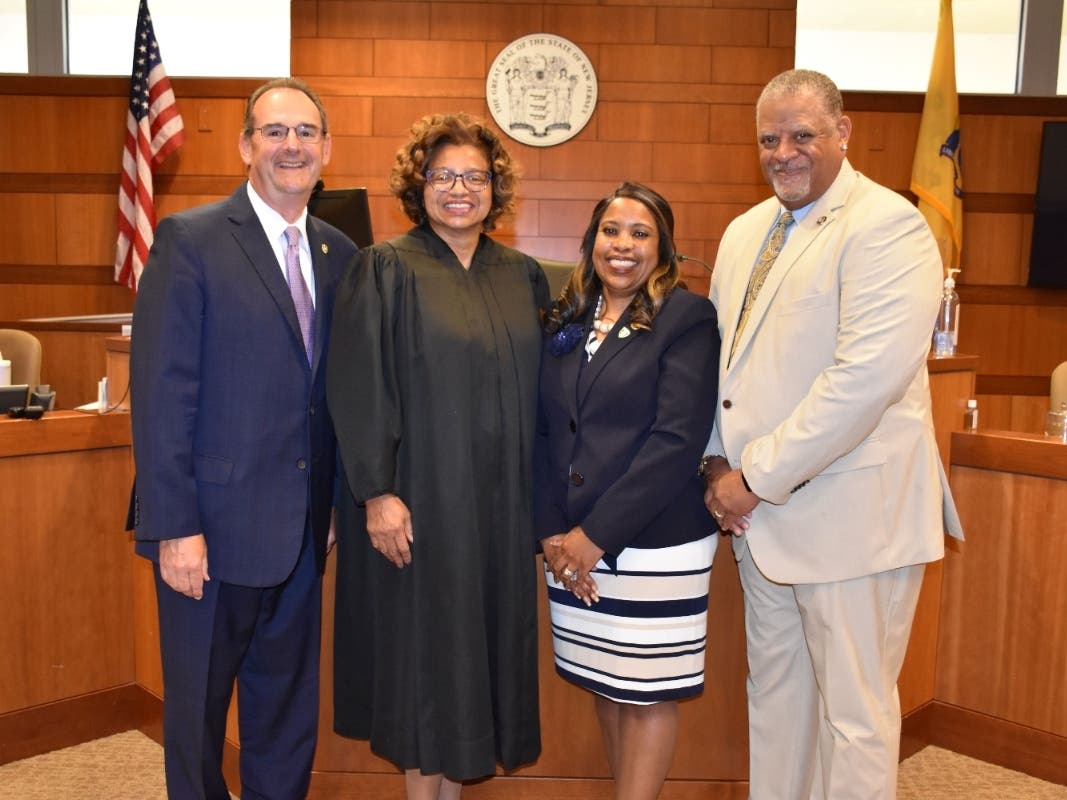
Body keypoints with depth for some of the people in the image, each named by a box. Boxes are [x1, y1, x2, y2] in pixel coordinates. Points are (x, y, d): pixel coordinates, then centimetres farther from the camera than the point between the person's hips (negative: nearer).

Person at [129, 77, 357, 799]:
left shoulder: (339, 253, 7)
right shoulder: (190, 239, -9)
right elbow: (162, 393, -13)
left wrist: (335, 501, 8)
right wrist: (174, 528, -15)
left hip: (301, 529, 5)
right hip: (214, 524, -5)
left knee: (288, 707, 18)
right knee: (198, 705, 12)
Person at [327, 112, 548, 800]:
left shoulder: (521, 275, 9)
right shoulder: (386, 269, -4)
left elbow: (537, 387, 11)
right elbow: (359, 387, -10)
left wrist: (539, 497, 7)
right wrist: (376, 492, -16)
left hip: (500, 504, 5)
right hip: (420, 501, -4)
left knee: (480, 641, 12)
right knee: (422, 645, 6)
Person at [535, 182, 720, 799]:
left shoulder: (687, 318, -6)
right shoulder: (566, 322, 10)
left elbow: (678, 439, -15)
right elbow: (544, 432, 9)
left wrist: (597, 535, -15)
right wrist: (552, 531, -3)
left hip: (654, 543, -5)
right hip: (574, 543, 5)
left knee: (649, 693, 4)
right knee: (605, 686, 14)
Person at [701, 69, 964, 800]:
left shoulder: (886, 225, -13)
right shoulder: (745, 232, 12)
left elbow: (869, 373, -23)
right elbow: (719, 354, 15)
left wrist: (759, 476, -18)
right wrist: (718, 463, 0)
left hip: (849, 513, -7)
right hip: (762, 514, 7)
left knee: (853, 710, 5)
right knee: (775, 691, 19)